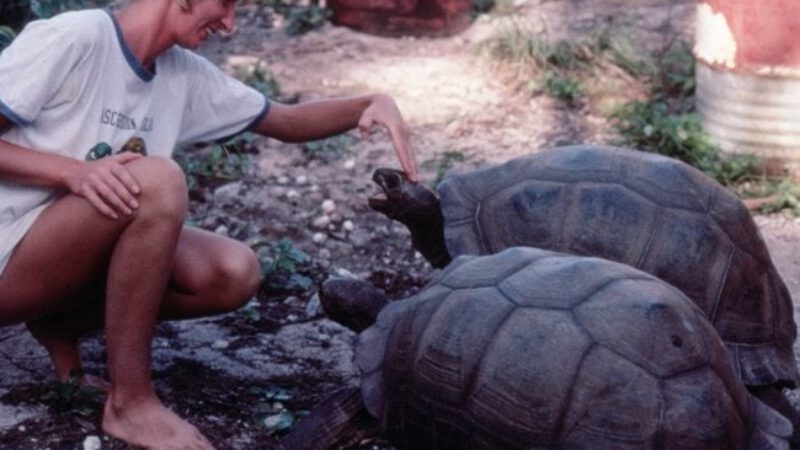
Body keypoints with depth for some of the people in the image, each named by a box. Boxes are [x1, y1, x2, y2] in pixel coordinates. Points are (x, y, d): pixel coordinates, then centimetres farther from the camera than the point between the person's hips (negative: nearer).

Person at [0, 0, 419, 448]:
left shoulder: (185, 74, 4)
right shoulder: (73, 37, -17)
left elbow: (287, 120, 10)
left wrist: (372, 103, -7)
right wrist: (74, 171, -32)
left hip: (81, 257, 7)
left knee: (234, 272, -12)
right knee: (157, 179, -31)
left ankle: (66, 323, 7)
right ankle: (129, 403, -21)